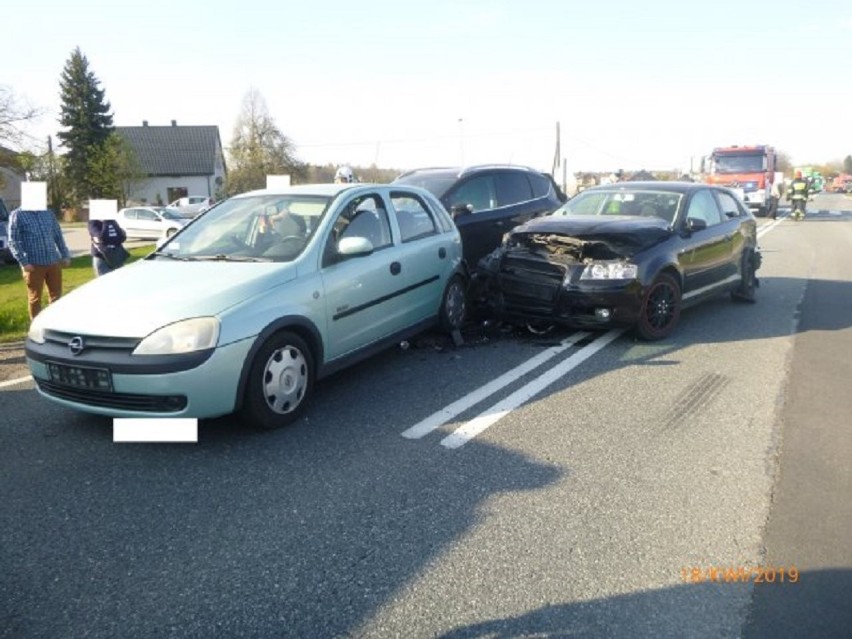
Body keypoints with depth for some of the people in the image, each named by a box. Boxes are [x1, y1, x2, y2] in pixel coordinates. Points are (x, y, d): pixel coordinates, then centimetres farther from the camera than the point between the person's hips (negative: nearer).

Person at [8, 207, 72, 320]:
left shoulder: (49, 213, 11)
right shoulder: (17, 215, -2)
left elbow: (58, 236, 16)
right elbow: (13, 241, -7)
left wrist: (65, 255, 9)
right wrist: (23, 262, -14)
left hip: (53, 262, 4)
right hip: (33, 264, -4)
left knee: (56, 295, 11)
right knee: (35, 297, 6)